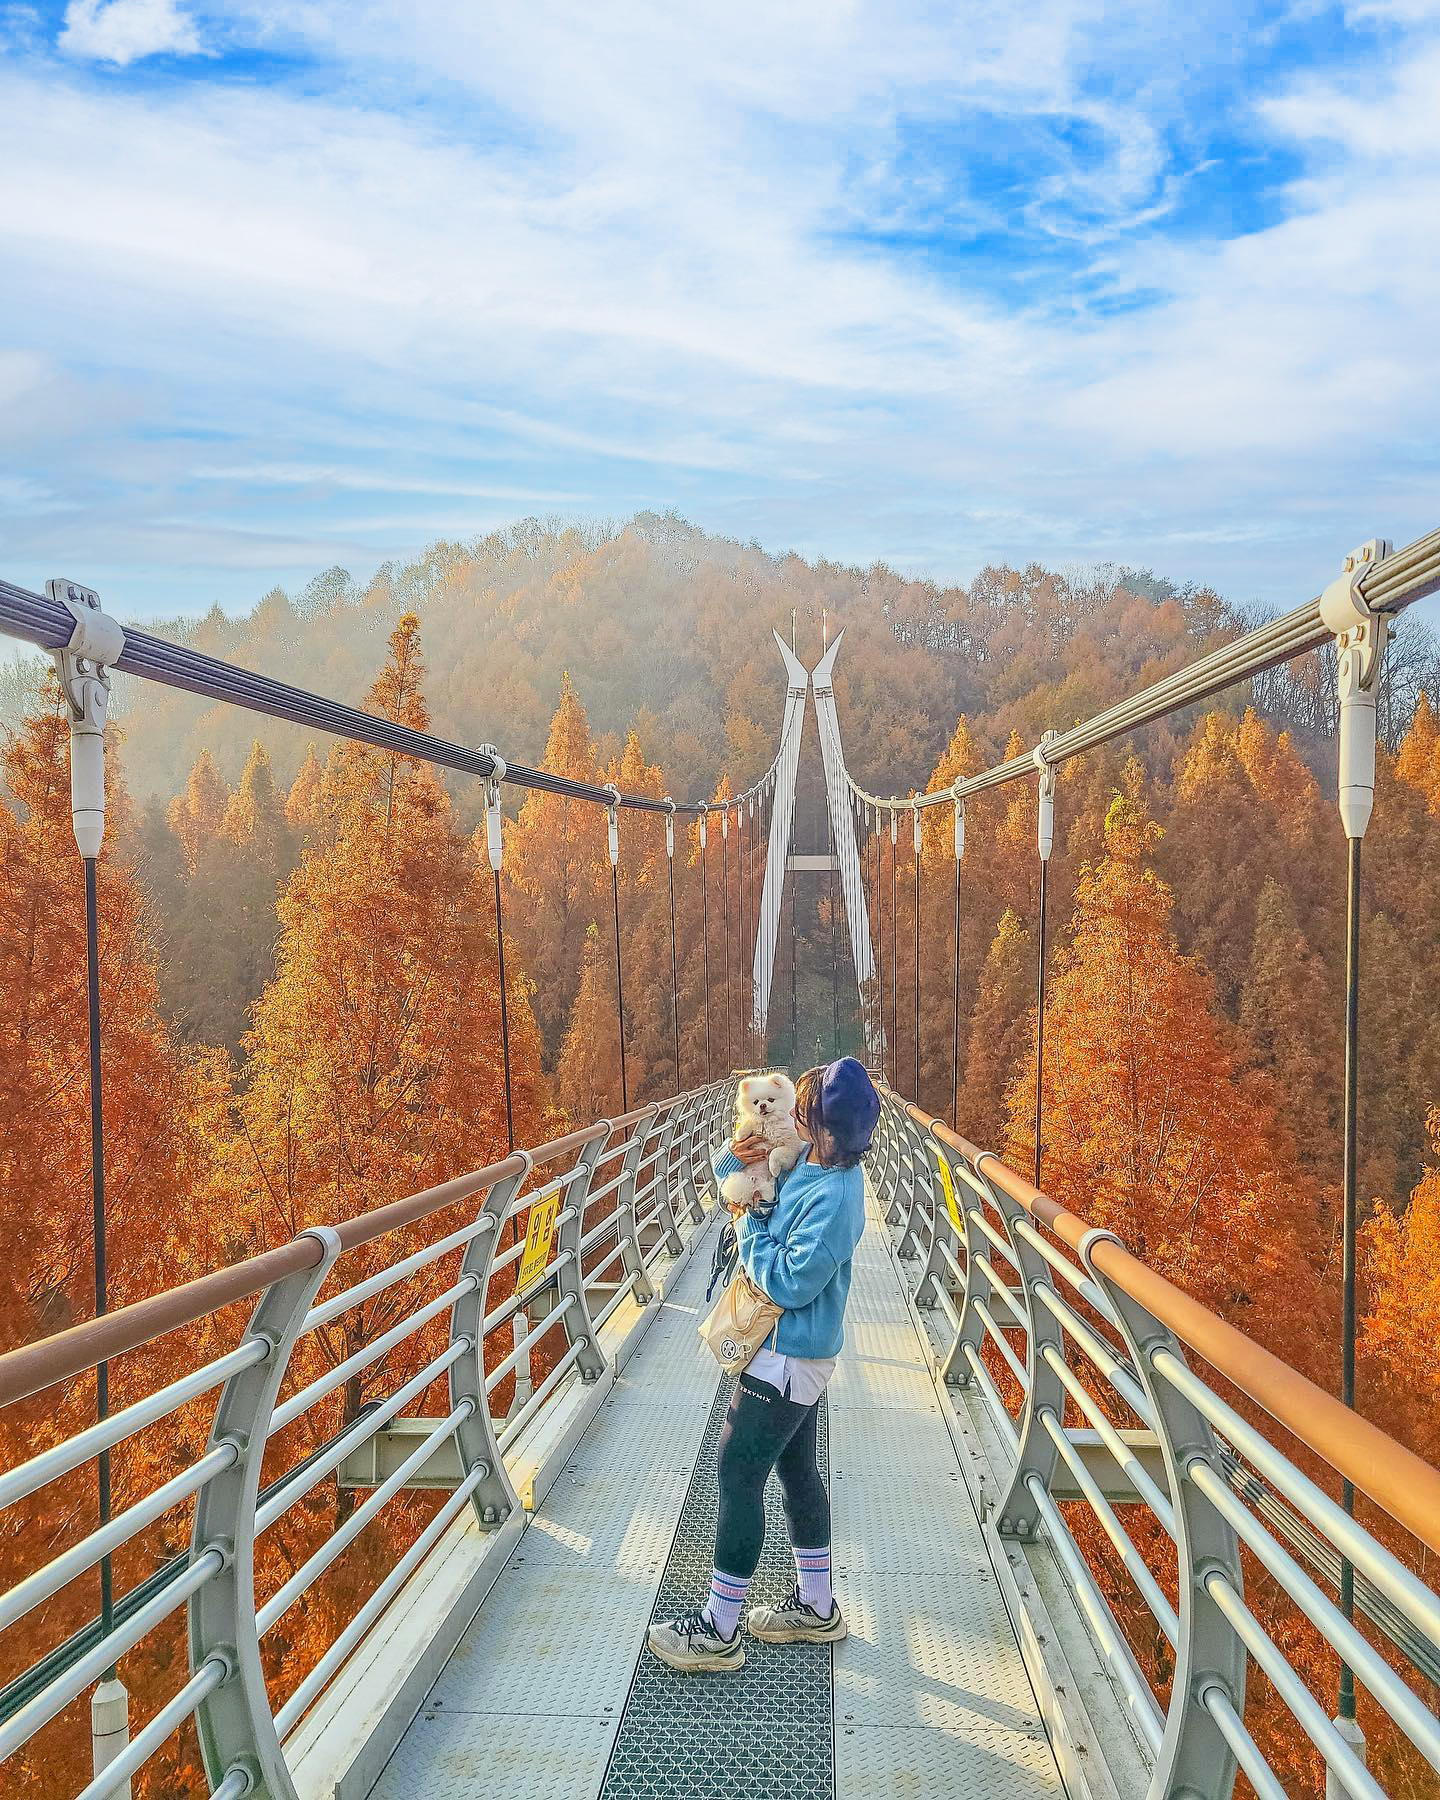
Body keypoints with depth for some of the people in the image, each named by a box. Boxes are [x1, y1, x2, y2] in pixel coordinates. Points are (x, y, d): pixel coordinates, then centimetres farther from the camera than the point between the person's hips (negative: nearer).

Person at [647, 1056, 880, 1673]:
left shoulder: (832, 1198, -28)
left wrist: (750, 1229, -16)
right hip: (798, 1348, 10)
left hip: (789, 1357, -10)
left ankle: (719, 1630, 10)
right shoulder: (808, 1161, 0)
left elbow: (789, 1283, -27)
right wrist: (736, 1159, -7)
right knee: (796, 1467, 19)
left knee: (737, 1472, -2)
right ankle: (817, 1608, 33)